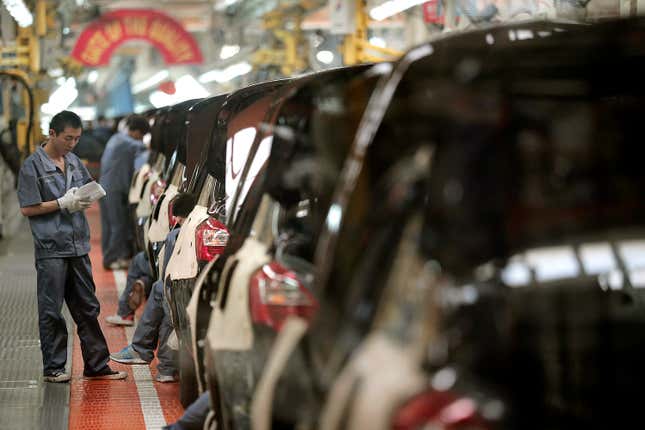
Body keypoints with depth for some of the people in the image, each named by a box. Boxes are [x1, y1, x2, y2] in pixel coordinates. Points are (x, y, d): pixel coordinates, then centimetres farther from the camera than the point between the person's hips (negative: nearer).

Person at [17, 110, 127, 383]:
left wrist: (85, 200, -1)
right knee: (51, 311, 0)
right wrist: (63, 203, -15)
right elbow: (27, 208, -10)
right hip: (50, 249, -6)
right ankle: (53, 368, 8)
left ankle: (96, 365, 15)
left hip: (78, 246, 6)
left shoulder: (74, 162, 13)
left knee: (87, 308, 9)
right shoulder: (33, 166, -7)